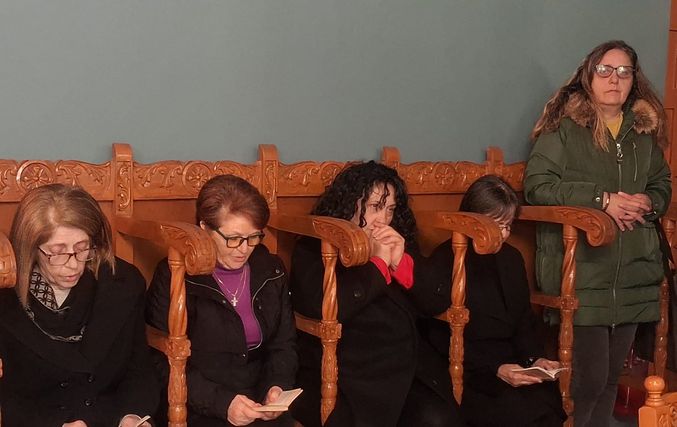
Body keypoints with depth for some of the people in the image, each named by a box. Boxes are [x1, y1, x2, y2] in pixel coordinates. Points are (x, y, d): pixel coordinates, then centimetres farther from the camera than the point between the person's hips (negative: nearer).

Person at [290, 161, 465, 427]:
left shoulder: (400, 244, 17)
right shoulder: (313, 248, 3)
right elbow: (323, 308, -16)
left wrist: (401, 262, -7)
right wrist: (377, 262, -10)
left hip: (408, 368, 5)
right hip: (344, 375, -4)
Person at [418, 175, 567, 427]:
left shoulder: (511, 259, 15)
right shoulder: (442, 265, -7)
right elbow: (441, 341, -9)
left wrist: (535, 358, -2)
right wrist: (495, 369, -18)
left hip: (511, 366, 6)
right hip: (467, 375, -6)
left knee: (550, 402, -23)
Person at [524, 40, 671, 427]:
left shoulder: (645, 130, 14)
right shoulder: (564, 125, -2)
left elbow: (663, 185, 21)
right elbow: (537, 184, -10)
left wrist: (647, 201, -3)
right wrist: (601, 198, -17)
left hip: (634, 274, 6)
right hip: (582, 272, -5)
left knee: (613, 374, 12)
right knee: (589, 376, -7)